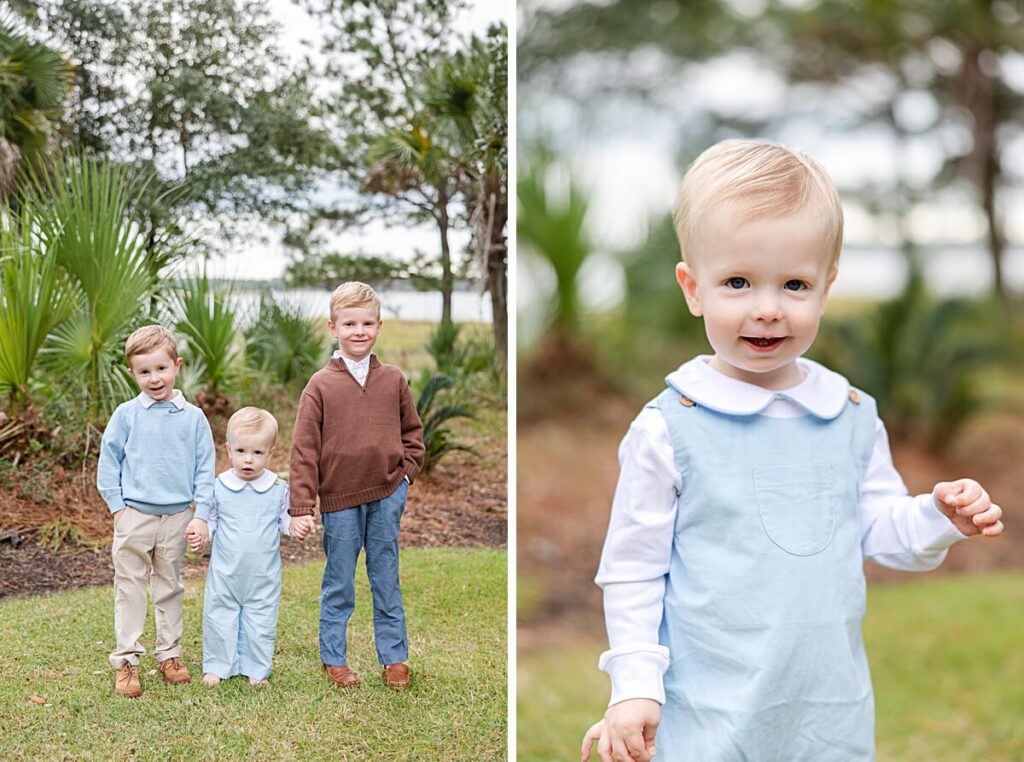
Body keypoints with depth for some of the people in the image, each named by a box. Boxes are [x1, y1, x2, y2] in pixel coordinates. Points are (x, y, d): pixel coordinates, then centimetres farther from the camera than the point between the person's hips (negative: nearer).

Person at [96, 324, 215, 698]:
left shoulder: (193, 417, 0)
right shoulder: (126, 415, -3)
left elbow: (205, 468, 5)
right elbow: (108, 462, 2)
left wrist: (202, 511, -2)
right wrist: (117, 506, -3)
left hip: (177, 516, 2)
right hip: (134, 514, -1)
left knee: (170, 586, 13)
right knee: (130, 587, 2)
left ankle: (169, 653, 23)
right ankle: (126, 660, 7)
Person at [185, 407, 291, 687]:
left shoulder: (278, 489, -6)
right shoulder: (219, 487, -5)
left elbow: (285, 520, 3)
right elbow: (208, 520, 6)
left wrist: (295, 524, -19)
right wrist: (199, 533, -14)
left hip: (264, 574, 0)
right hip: (225, 571, 1)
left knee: (260, 621, 8)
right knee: (219, 618, 10)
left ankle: (256, 669, 23)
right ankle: (217, 666, 26)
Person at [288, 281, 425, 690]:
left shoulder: (393, 380, 2)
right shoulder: (320, 385, -6)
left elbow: (412, 430, 16)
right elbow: (304, 451, -8)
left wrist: (406, 471, 2)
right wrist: (301, 508, -12)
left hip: (387, 496, 2)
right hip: (340, 499, -2)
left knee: (386, 580, 11)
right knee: (339, 585, 9)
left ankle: (394, 657, 22)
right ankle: (333, 658, 23)